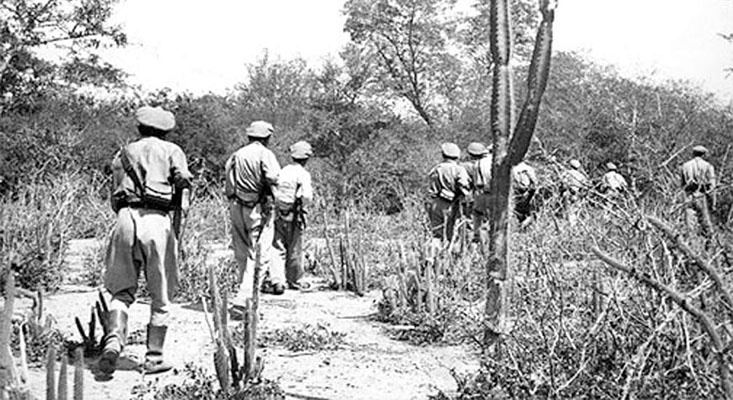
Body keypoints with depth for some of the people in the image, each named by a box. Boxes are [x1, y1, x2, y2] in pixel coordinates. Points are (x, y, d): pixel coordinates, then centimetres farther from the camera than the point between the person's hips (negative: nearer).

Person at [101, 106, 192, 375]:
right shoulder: (171, 150, 11)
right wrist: (179, 203, 9)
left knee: (122, 291, 10)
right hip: (156, 220, -3)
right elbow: (183, 179, -7)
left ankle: (113, 340, -13)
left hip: (125, 217, 3)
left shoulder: (123, 153, 23)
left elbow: (115, 196, 19)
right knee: (161, 296, 8)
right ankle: (154, 357, 10)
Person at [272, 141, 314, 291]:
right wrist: (303, 205, -3)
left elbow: (272, 190, 5)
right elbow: (307, 196, -22)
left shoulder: (283, 171, 6)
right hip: (294, 216, -4)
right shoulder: (303, 174, -11)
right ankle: (294, 281, 22)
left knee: (278, 249, 4)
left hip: (278, 214, 4)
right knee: (294, 250, 9)